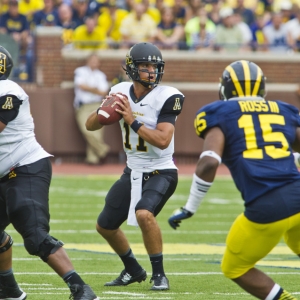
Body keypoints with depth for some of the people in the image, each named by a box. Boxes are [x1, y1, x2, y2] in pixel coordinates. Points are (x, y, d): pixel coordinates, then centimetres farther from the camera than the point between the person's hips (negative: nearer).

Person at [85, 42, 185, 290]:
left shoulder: (166, 97, -18)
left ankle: (159, 274, -15)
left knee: (144, 214, -32)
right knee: (105, 225, 14)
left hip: (160, 172, -7)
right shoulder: (120, 92, -2)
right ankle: (133, 270, 37)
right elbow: (90, 125, 5)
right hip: (133, 171, 7)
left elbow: (163, 140, -27)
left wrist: (133, 122, -28)